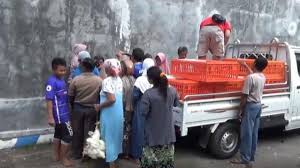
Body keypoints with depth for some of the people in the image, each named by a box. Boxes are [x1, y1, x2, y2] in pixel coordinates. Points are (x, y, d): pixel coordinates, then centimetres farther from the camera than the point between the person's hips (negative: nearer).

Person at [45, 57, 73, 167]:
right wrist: (50, 117, -22)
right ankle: (63, 158, 13)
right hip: (60, 114, -9)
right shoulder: (52, 82, -19)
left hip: (64, 113, 9)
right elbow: (49, 100, -21)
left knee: (58, 134, 18)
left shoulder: (61, 79, 7)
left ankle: (57, 155, 31)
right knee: (68, 135, -1)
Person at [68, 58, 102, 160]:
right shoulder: (99, 81, -13)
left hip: (78, 108, 0)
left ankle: (77, 154, 26)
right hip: (92, 109, 0)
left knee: (77, 132, 15)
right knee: (89, 132, 11)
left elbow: (70, 96, -3)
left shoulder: (76, 79, -12)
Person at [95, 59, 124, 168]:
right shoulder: (119, 79, 5)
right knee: (115, 136, 21)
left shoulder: (107, 81, -19)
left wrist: (99, 106, -16)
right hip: (118, 113, 8)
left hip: (110, 114, -8)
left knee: (109, 137, 4)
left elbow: (112, 99, -26)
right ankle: (115, 156, 37)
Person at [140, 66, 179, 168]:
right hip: (168, 132, 4)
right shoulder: (172, 91, -8)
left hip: (154, 134, -4)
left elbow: (143, 112, -17)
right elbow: (176, 104, 10)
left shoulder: (148, 94, -23)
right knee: (167, 159, 19)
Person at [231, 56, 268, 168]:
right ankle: (251, 157, 22)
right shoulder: (263, 77, 5)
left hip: (251, 106, -8)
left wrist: (241, 110, -11)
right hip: (259, 105, 8)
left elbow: (245, 96, -20)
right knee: (254, 133, 13)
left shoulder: (250, 77, -21)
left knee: (247, 133, -3)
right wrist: (246, 66, 40)